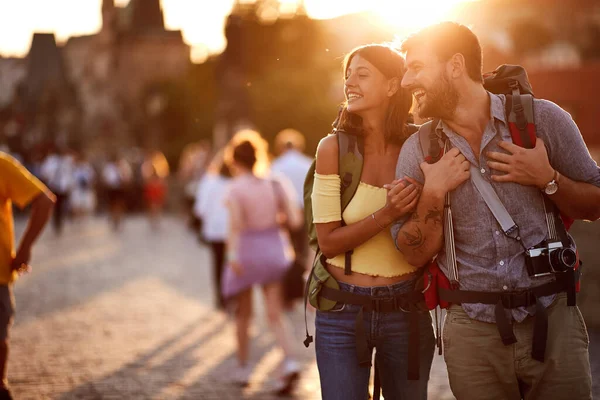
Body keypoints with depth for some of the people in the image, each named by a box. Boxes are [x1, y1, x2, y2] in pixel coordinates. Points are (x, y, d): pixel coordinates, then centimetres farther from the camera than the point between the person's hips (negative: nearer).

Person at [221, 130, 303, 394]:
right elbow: (295, 220, 1)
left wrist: (233, 255, -26)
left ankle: (243, 368, 24)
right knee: (275, 314, 2)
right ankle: (289, 362, -19)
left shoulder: (236, 189, -9)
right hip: (275, 249, 3)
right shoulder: (275, 184, 3)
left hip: (247, 251, -3)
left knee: (243, 313, 14)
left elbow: (236, 223, -23)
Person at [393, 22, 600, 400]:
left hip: (552, 321, -1)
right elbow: (416, 253, 2)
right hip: (472, 331, 1)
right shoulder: (417, 151, 2)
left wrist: (548, 178, -14)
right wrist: (434, 195, -13)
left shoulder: (543, 118, -3)